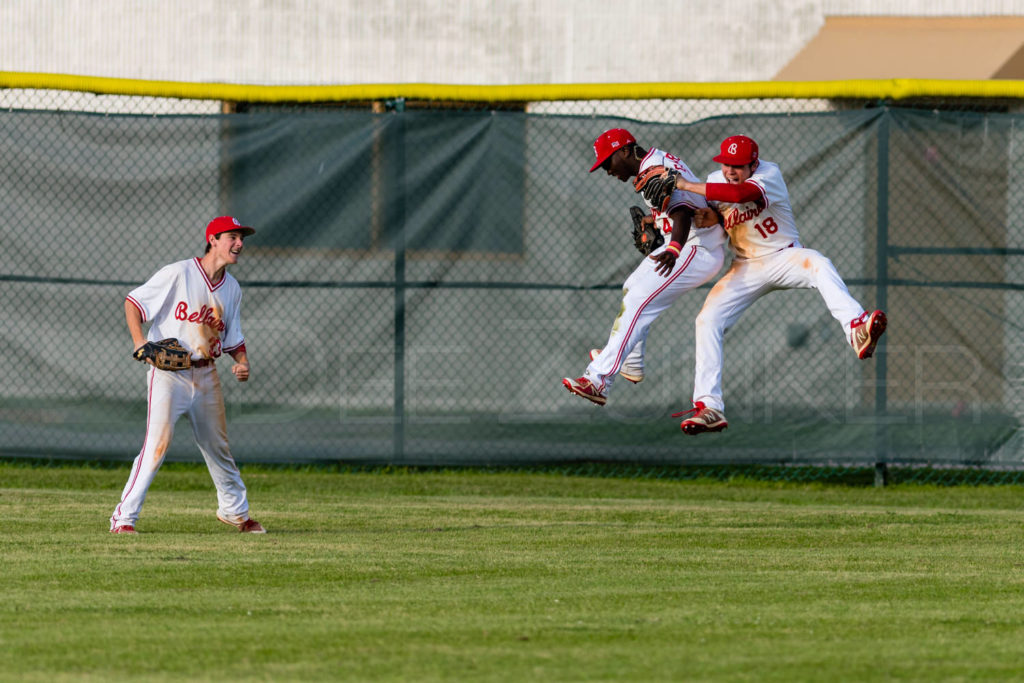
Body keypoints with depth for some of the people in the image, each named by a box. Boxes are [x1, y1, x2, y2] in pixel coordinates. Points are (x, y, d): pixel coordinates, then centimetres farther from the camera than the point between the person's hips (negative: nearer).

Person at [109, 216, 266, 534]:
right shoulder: (178, 274, -11)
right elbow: (133, 302, -7)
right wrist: (139, 342, -21)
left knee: (218, 446, 17)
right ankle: (124, 517, -14)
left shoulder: (232, 288, 9)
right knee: (157, 443, -17)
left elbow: (233, 337, 19)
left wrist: (242, 363, -2)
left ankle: (234, 511, 37)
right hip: (169, 374, -6)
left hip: (206, 375, 6)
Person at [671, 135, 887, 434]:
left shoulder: (769, 174, -21)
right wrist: (708, 216, -28)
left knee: (819, 266, -37)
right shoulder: (716, 182, -1)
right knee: (707, 320, -10)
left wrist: (685, 185, -40)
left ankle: (857, 329, -57)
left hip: (784, 256, -5)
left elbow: (739, 193, -39)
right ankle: (709, 408, -9)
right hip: (746, 268, 5)